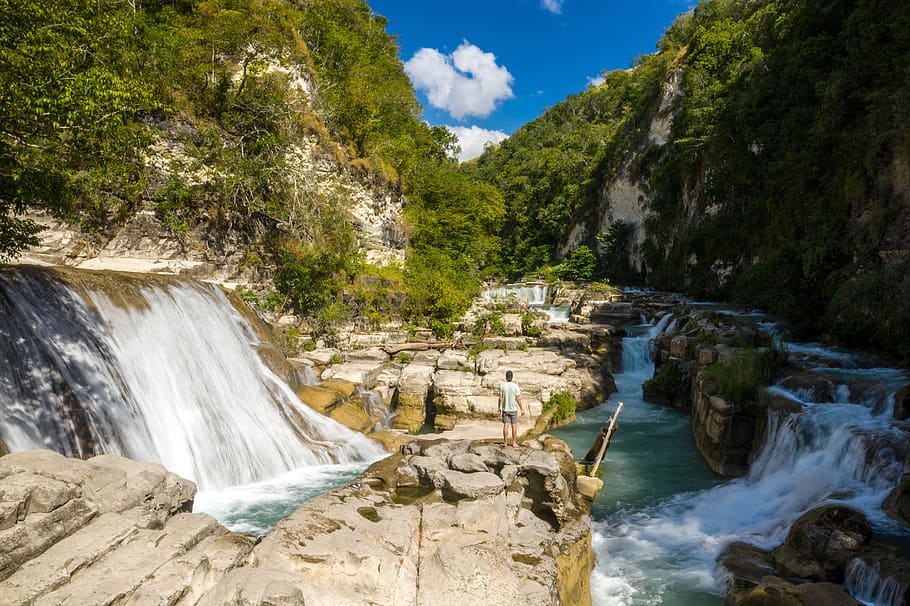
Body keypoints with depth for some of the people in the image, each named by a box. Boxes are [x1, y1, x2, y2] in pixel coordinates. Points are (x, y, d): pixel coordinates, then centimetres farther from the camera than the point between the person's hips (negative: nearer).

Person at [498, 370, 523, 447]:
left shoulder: (502, 385, -6)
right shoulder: (516, 386, -9)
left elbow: (500, 398, -6)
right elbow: (518, 399, -8)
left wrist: (499, 407, 4)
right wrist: (522, 408, 3)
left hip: (505, 409, 1)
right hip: (514, 409, -1)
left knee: (505, 425, 5)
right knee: (514, 426, 6)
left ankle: (505, 442, 7)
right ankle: (514, 442, 9)